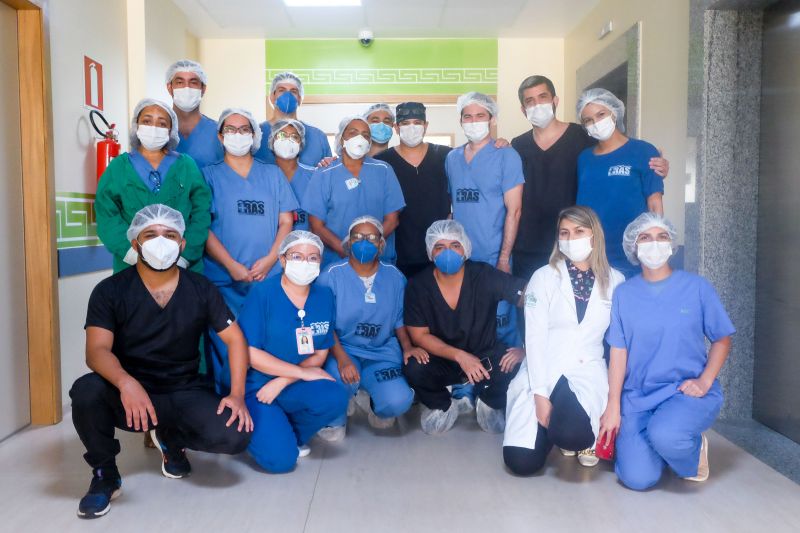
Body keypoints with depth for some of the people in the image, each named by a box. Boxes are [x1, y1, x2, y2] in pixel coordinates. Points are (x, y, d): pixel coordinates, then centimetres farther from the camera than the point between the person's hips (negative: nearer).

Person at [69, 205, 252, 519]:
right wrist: (125, 382, -40)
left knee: (235, 435, -24)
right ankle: (104, 475, -4)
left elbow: (235, 340, -2)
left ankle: (171, 438, 12)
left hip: (185, 393, 1)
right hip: (130, 394, -1)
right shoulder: (110, 291, -6)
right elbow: (97, 350, -18)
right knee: (86, 390, -34)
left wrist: (237, 395, -16)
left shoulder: (201, 289, -1)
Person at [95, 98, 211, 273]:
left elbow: (201, 215, -1)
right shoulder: (118, 167, 7)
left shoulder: (187, 165, 8)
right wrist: (134, 256, -16)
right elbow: (107, 217, -3)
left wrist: (184, 257, -13)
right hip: (132, 268, 0)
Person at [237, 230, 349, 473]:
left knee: (335, 398, -28)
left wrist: (281, 382, -14)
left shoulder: (324, 297, 1)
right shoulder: (262, 293, -12)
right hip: (257, 386, -4)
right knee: (280, 458, -22)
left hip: (293, 388, 4)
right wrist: (303, 372, -17)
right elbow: (250, 353, -15)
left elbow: (320, 355, 2)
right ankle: (262, 428, 14)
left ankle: (293, 434, 4)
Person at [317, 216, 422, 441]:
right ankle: (335, 420, 1)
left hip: (382, 352, 3)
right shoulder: (332, 275, -6)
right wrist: (342, 358, -26)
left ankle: (371, 402, 17)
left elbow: (399, 317, 13)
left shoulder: (394, 276, 5)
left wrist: (407, 346, -7)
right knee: (342, 379, -37)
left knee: (398, 401, -24)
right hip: (342, 349, -2)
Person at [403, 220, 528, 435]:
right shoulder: (418, 286, -11)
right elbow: (419, 335, -12)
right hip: (442, 360, 1)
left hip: (485, 357, 0)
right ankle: (443, 405, 7)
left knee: (516, 368, -30)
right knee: (414, 369, -30)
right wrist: (459, 356, -25)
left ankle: (489, 404, 8)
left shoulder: (484, 276, -15)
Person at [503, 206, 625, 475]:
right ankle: (554, 426, 19)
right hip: (542, 371, 0)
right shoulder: (543, 277, -1)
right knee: (521, 462, -14)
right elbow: (535, 338, -7)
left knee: (571, 432, -34)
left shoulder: (615, 281, 4)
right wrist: (540, 394, -15)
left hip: (588, 370, 0)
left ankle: (584, 437, 6)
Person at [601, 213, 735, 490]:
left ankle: (693, 448, 3)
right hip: (637, 397, 1)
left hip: (687, 392, -1)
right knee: (638, 479, -16)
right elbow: (618, 351, 1)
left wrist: (704, 382, -10)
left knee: (664, 435, -34)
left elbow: (722, 339, 6)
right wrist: (613, 406, -4)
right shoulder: (624, 293, 4)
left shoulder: (696, 287, 0)